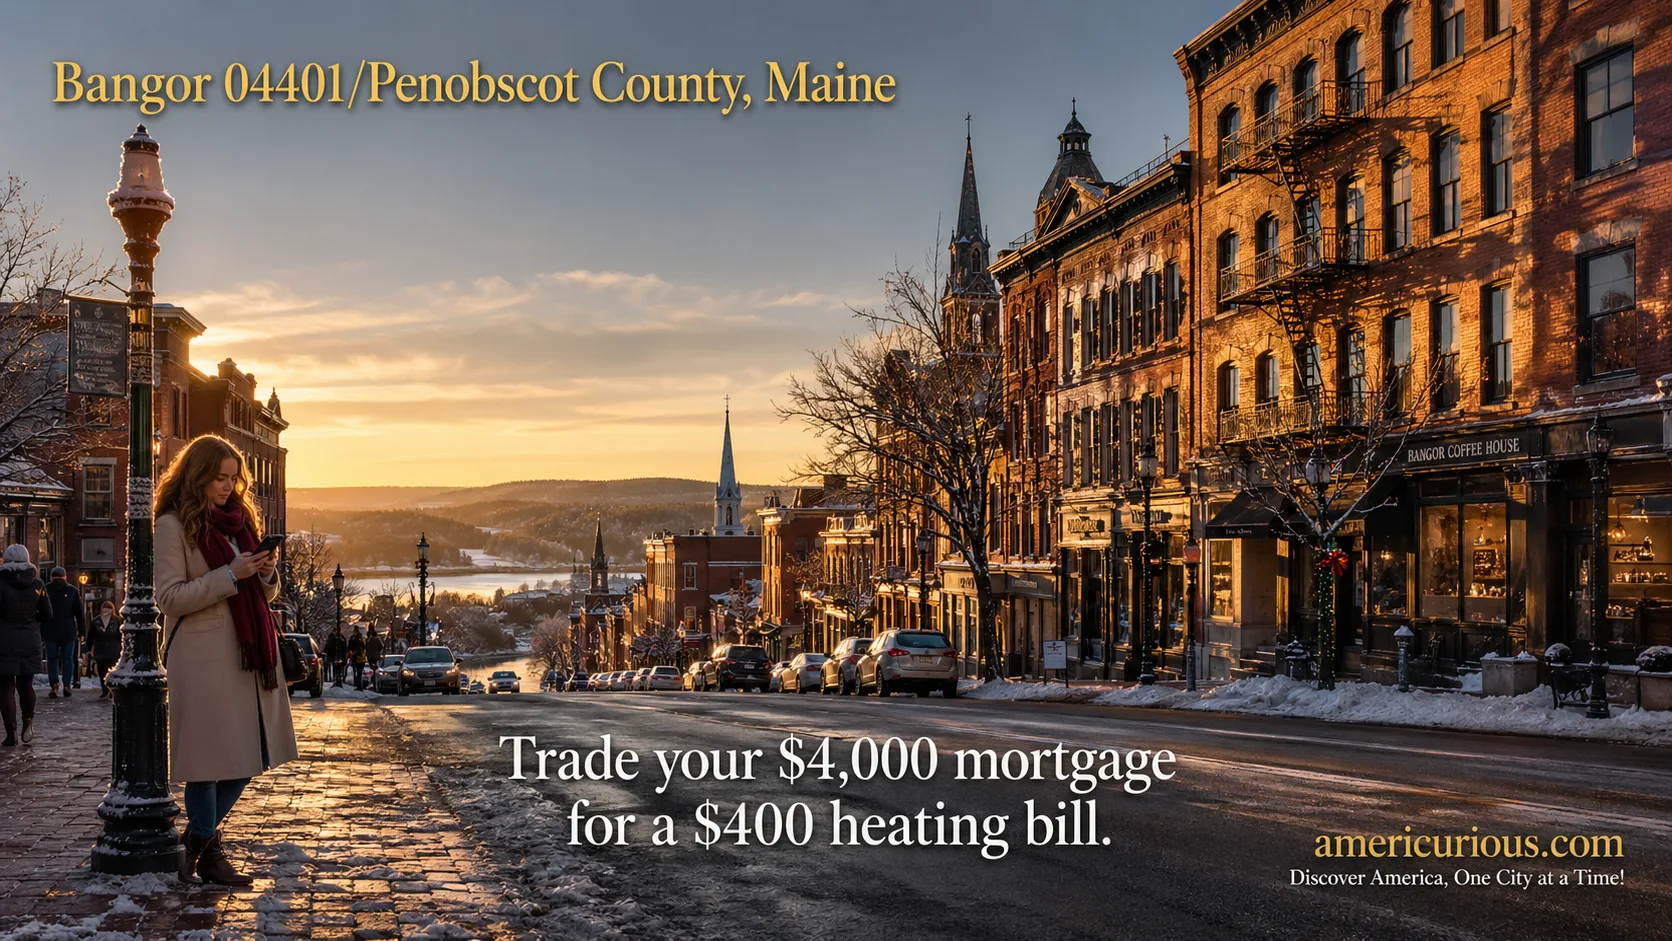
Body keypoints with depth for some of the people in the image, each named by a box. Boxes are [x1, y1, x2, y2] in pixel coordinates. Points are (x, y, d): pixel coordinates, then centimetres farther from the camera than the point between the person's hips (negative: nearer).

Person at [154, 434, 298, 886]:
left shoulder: (241, 519, 17)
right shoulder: (174, 525, -5)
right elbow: (169, 597, -12)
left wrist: (268, 575, -1)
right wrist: (230, 575, -18)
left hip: (249, 652, 7)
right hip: (204, 657, -7)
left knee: (250, 755, 9)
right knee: (211, 755, -1)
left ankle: (201, 842, 25)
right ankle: (205, 849, 16)